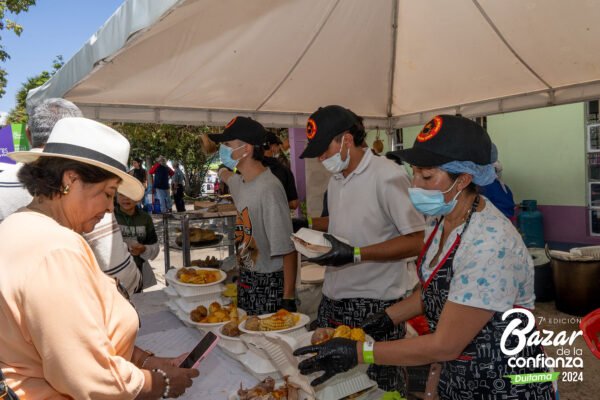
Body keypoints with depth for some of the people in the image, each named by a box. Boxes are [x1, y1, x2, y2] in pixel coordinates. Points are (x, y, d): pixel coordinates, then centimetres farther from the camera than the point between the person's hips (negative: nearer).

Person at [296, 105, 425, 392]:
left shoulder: (388, 176, -17)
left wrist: (355, 254, -26)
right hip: (333, 298, 8)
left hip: (375, 304, -7)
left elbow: (416, 241, -19)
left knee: (379, 385, 6)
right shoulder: (335, 179, 10)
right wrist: (309, 224, 7)